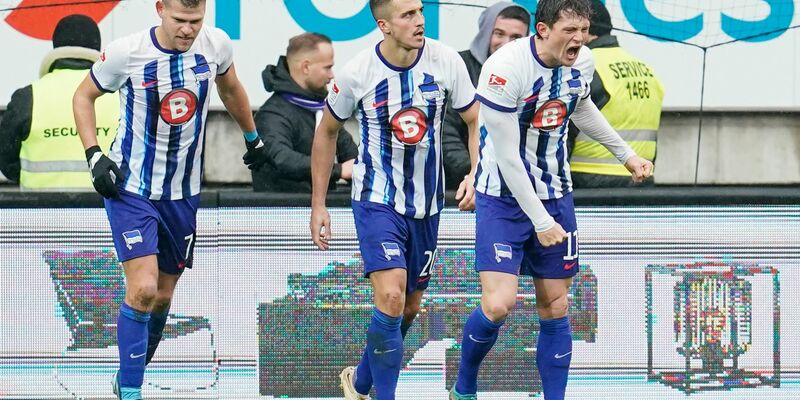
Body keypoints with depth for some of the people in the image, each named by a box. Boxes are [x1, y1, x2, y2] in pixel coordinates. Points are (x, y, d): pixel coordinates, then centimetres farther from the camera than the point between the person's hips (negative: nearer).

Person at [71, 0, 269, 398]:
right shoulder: (126, 52, -17)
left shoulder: (216, 45, -8)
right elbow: (83, 96, -1)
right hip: (130, 187, -4)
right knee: (143, 288, -18)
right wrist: (95, 156, -11)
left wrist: (253, 138, 28)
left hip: (183, 194, 4)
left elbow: (230, 88, 15)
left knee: (163, 296, 11)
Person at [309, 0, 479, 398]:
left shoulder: (445, 62, -11)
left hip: (426, 203, 4)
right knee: (391, 297, -21)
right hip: (377, 201, -4)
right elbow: (327, 131, 2)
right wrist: (318, 204, 2)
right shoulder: (356, 73, -15)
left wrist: (475, 174, -16)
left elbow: (477, 121, 2)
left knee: (409, 307, 14)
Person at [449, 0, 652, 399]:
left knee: (554, 309, 6)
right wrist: (540, 221, -19)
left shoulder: (581, 61, -4)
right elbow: (508, 157, -21)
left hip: (555, 195, 6)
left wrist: (626, 155, 28)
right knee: (498, 305, -15)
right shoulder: (505, 68, -24)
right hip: (505, 198, -6)